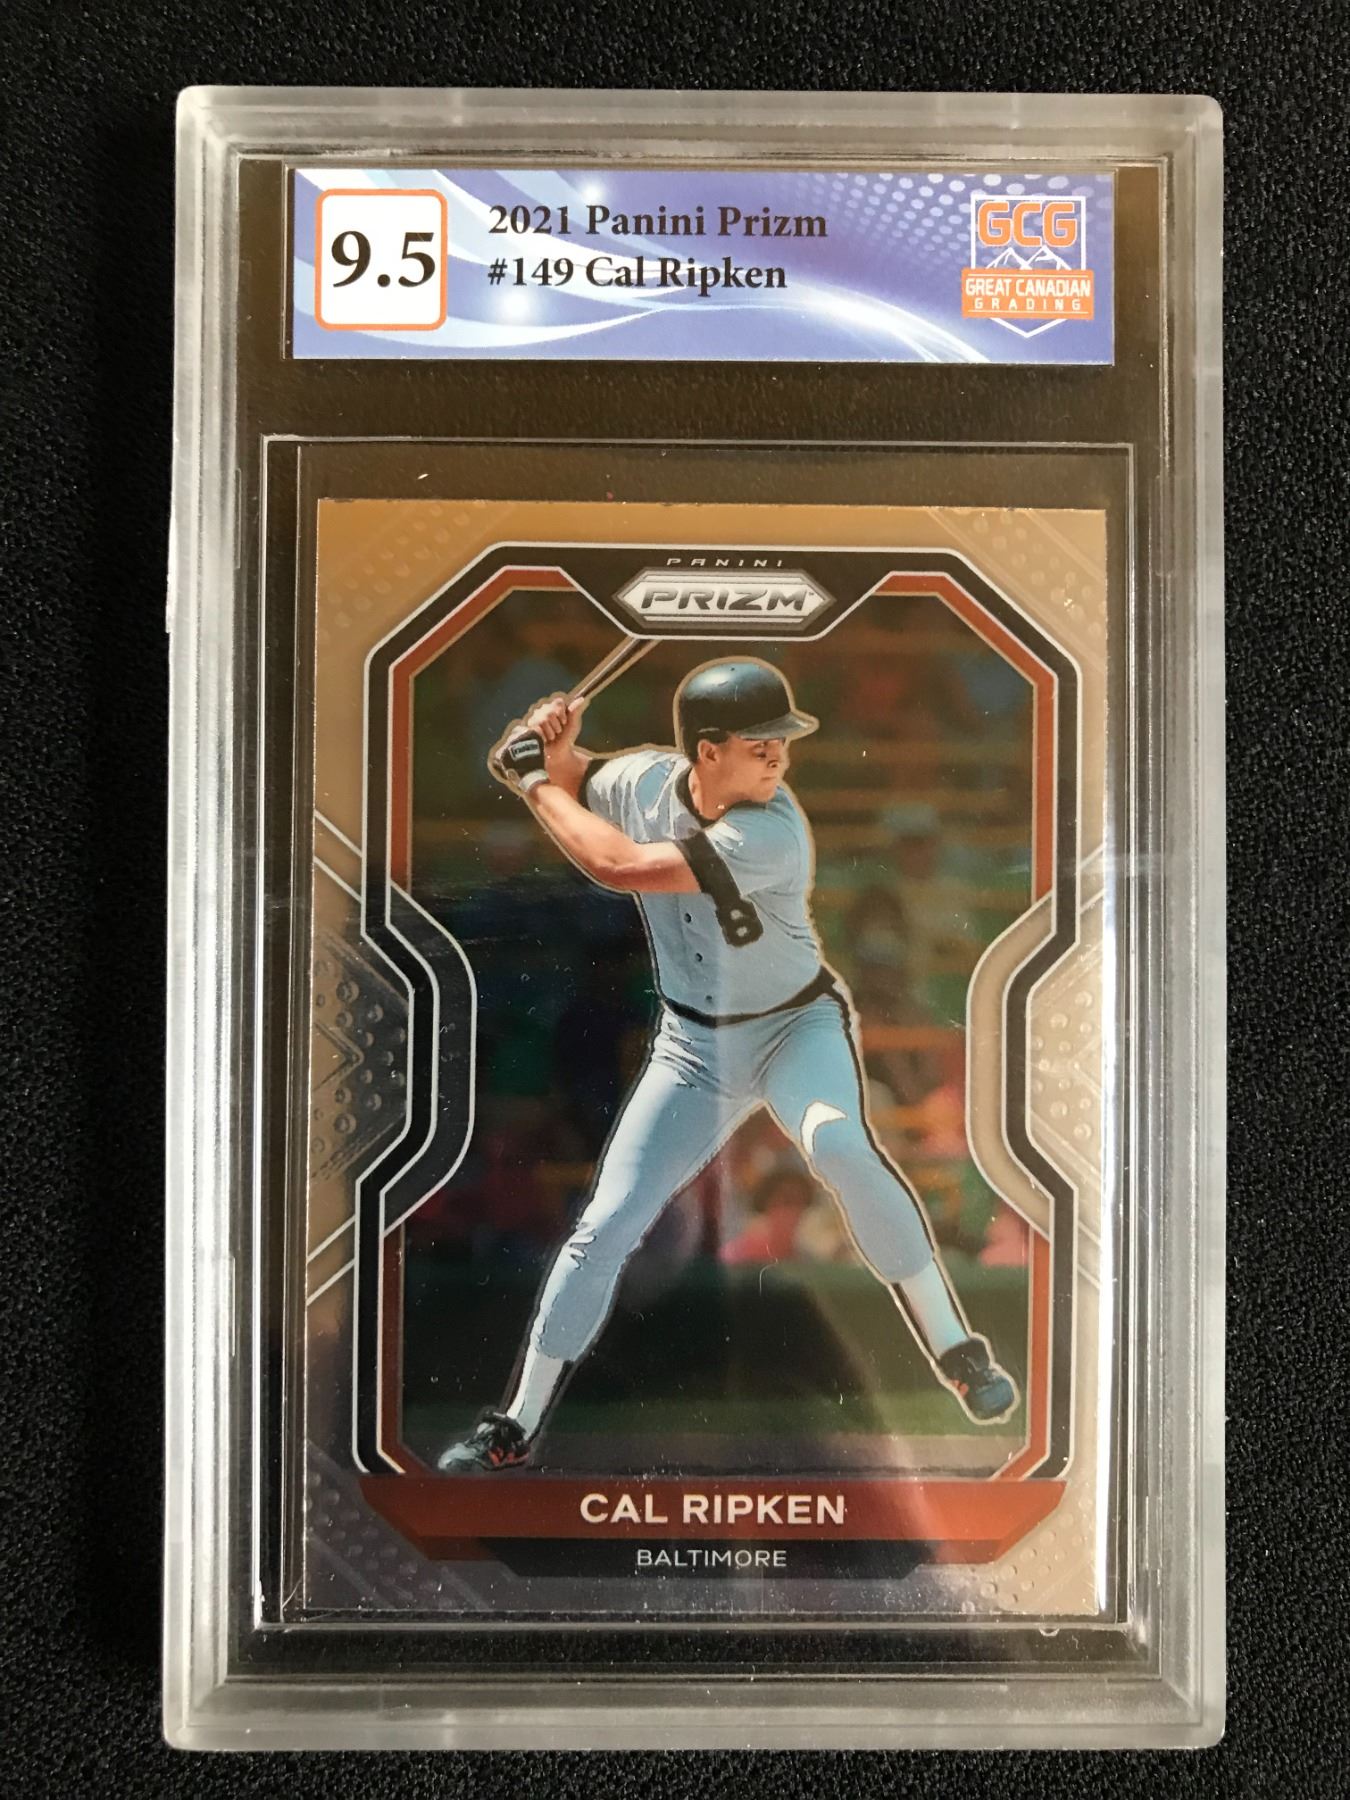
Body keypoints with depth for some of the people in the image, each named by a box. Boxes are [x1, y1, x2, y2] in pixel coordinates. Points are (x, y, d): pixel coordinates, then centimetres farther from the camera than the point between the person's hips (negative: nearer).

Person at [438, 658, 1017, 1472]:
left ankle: (958, 1352, -19)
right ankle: (516, 1429, 19)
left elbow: (618, 866, -34)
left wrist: (538, 782, -21)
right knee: (606, 1227, 1)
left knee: (839, 1143, -37)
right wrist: (551, 753, -14)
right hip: (694, 1047, 4)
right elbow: (579, 782, 10)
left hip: (797, 1024, -4)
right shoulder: (645, 778, -12)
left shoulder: (771, 831, -29)